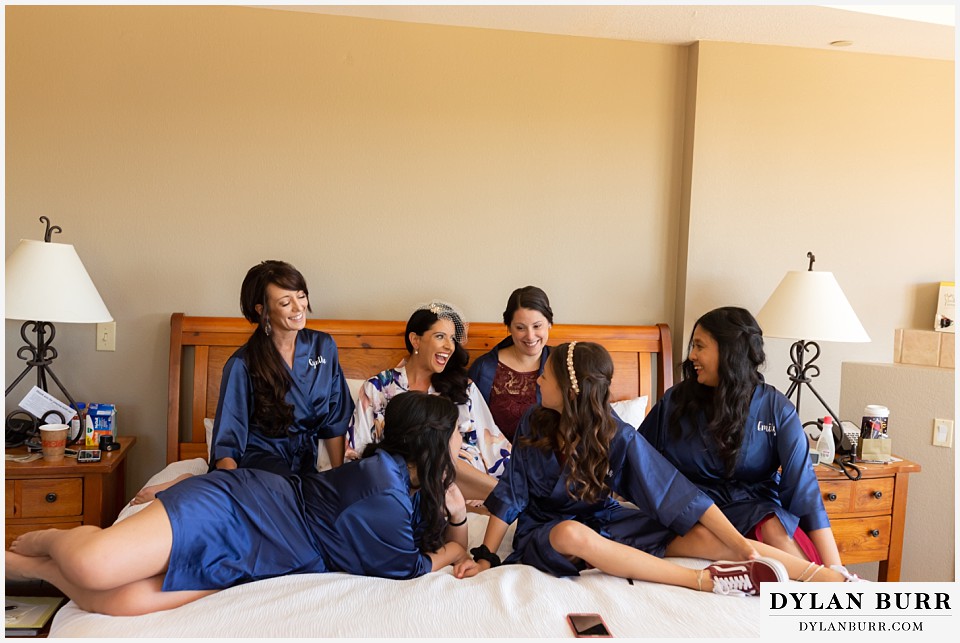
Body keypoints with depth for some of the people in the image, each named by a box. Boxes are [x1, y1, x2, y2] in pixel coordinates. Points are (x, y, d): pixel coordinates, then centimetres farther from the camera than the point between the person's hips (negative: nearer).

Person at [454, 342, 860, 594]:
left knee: (702, 536, -21)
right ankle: (707, 582, -33)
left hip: (605, 521, 1)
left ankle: (830, 578, -20)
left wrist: (738, 543, -24)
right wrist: (485, 556, -13)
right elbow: (510, 494, -7)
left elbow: (678, 495, -18)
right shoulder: (534, 425, -12)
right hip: (546, 533, 0)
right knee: (572, 534, -40)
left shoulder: (618, 436, -16)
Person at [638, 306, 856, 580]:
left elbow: (802, 485, -10)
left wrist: (835, 569, -17)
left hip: (758, 508, 0)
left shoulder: (775, 408, -1)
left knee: (772, 527, -34)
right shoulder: (676, 400, 3)